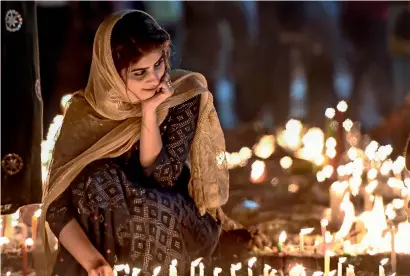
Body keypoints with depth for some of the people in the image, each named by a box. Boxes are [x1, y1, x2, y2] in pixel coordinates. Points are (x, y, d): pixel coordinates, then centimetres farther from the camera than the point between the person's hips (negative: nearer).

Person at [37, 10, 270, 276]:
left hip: (179, 225, -2)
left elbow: (162, 178, -16)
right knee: (95, 178, -28)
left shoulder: (183, 95, -13)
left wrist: (150, 111, -25)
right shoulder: (85, 112, -11)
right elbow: (57, 204, -17)